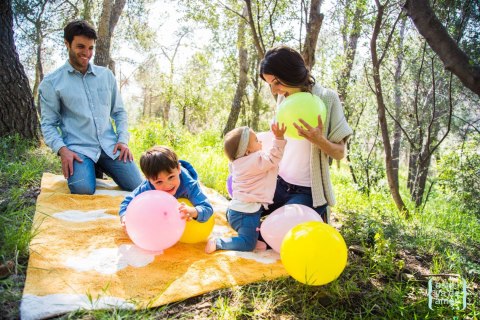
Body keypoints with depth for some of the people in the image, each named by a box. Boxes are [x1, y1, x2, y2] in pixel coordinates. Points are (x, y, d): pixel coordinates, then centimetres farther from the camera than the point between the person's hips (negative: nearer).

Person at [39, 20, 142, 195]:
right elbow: (48, 124, 4)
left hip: (110, 146, 3)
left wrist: (123, 139, 0)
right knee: (84, 191, -29)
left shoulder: (106, 75, 13)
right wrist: (62, 150, -14)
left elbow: (119, 112, 16)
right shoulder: (51, 83, 4)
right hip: (78, 149, -3)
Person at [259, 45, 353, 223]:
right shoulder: (283, 97, 2)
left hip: (308, 192, -6)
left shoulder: (326, 98, -15)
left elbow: (340, 153, -12)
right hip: (280, 183, 6)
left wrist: (318, 140, -31)